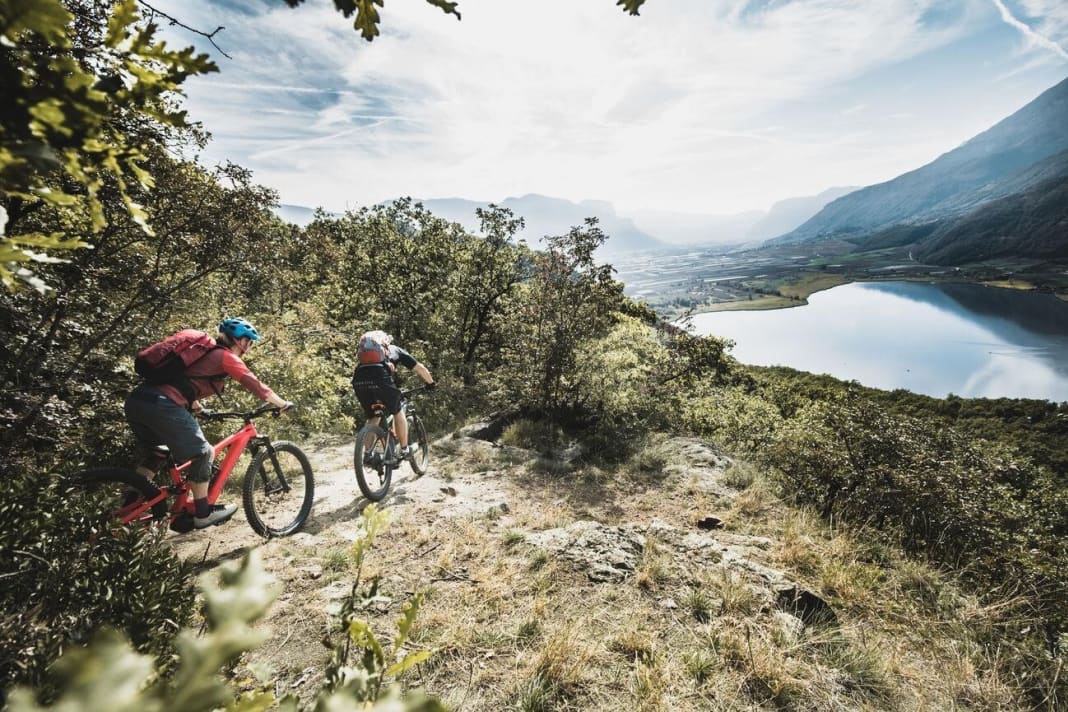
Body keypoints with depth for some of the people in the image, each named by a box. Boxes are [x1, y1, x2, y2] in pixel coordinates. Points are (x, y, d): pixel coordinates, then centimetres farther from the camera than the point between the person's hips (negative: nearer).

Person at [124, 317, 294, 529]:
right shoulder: (226, 357, -1)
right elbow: (256, 387, -2)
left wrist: (198, 407, 51)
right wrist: (283, 404, 9)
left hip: (137, 400, 10)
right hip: (161, 405, -9)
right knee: (202, 453, 4)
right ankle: (203, 513, 14)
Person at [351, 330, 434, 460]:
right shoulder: (396, 350, 28)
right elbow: (420, 368, 28)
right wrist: (430, 383, 44)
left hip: (359, 380, 4)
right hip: (380, 378, -3)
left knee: (372, 418, 23)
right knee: (398, 413, 18)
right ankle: (404, 449, 24)